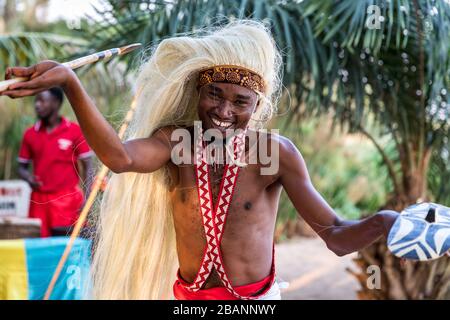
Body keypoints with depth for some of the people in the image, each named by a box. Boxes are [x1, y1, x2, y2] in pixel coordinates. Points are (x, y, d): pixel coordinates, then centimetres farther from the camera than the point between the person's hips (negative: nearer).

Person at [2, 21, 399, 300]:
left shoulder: (275, 152, -13)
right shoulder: (177, 142, -9)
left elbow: (337, 236, -16)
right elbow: (120, 157, -32)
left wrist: (383, 222, -37)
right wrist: (69, 83, -45)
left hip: (256, 297, -2)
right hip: (187, 294, 2)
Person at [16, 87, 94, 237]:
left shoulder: (75, 131, 0)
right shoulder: (30, 134, 8)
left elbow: (88, 167, 1)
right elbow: (22, 167, 15)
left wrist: (87, 199, -9)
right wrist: (28, 177, -8)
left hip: (68, 201, -3)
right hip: (39, 201, 3)